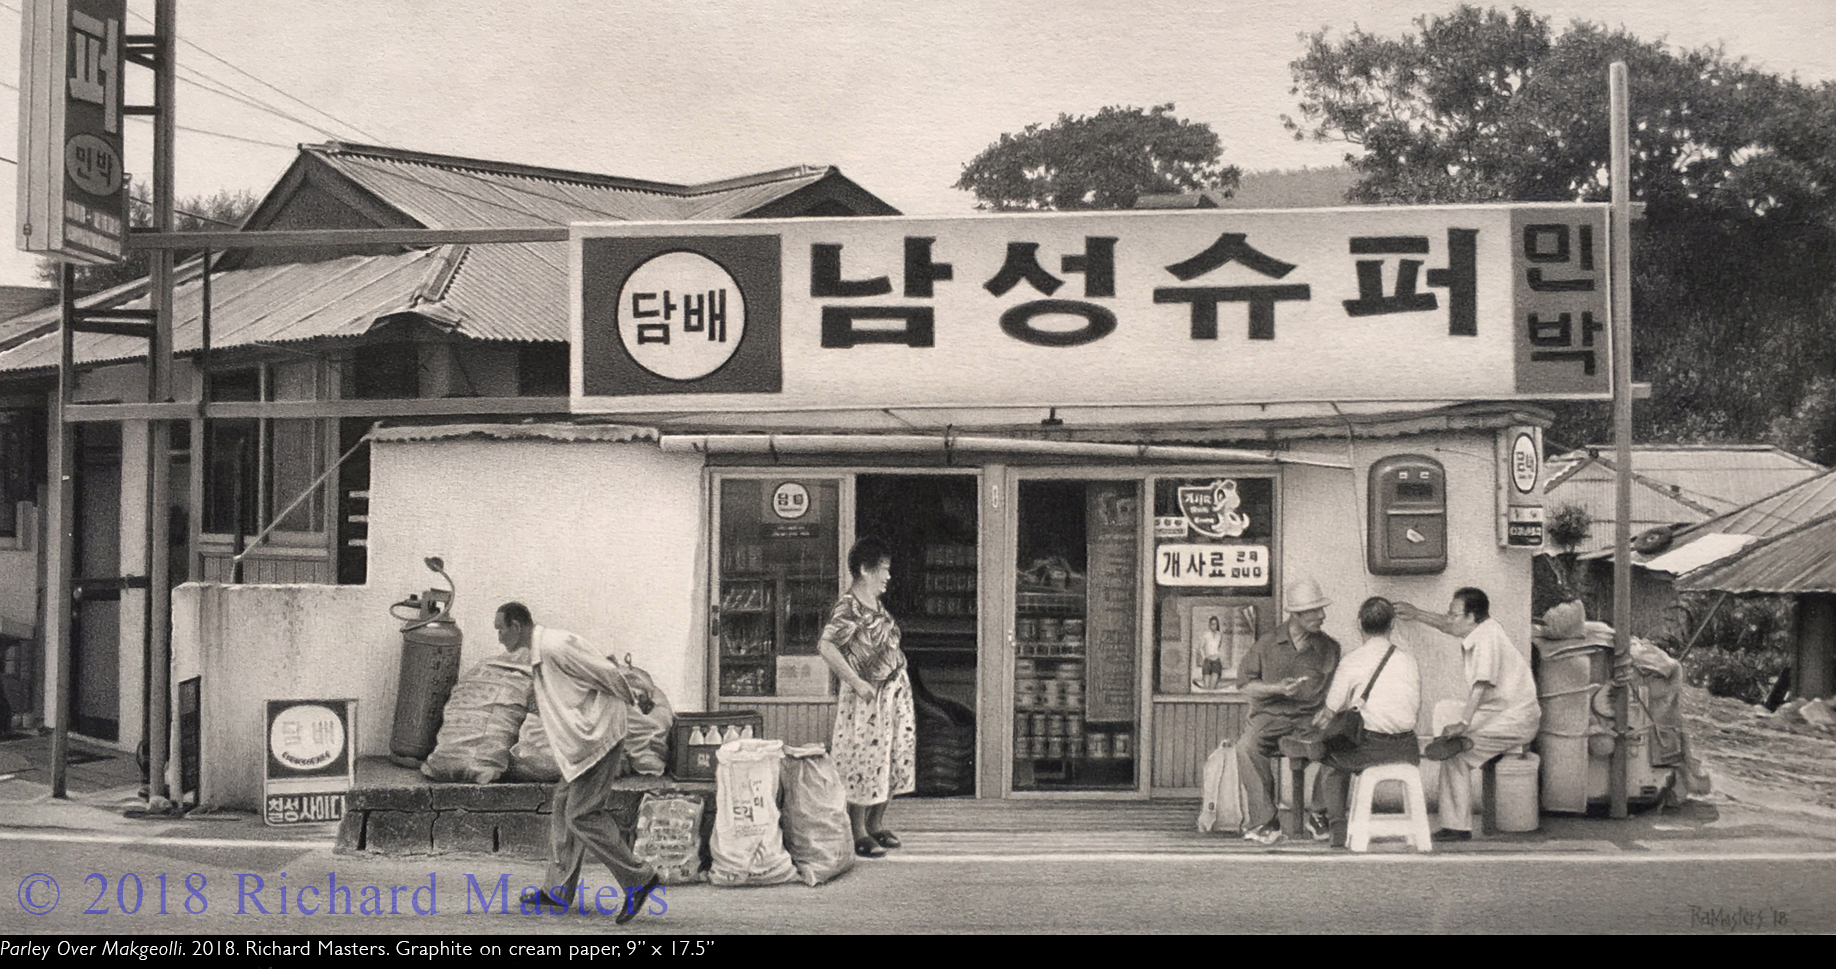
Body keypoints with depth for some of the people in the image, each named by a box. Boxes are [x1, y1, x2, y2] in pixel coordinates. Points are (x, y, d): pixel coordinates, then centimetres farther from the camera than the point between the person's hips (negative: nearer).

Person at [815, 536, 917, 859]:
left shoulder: (876, 605, 12)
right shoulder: (849, 607, -16)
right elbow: (827, 647, -25)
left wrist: (900, 681, 14)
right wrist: (857, 683, -23)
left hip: (894, 693, 9)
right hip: (867, 698, -9)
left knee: (891, 762, 13)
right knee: (864, 763, -3)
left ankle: (876, 826, 24)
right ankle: (859, 835, 6)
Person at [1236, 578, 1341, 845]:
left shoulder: (1329, 648, 10)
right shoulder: (1267, 645, 5)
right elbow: (1248, 685, 7)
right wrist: (1278, 688, -9)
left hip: (1311, 717, 1)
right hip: (1270, 715, -1)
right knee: (1247, 748, -32)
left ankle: (1318, 814, -10)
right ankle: (1264, 820, -23)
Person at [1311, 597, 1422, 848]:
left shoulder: (1351, 663, -6)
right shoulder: (1408, 661, 4)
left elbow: (1330, 713, -2)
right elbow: (1416, 711, 10)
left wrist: (1316, 721, 20)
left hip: (1369, 750, -4)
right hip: (1406, 752, 4)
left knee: (1330, 760, 23)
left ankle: (1338, 829, 14)